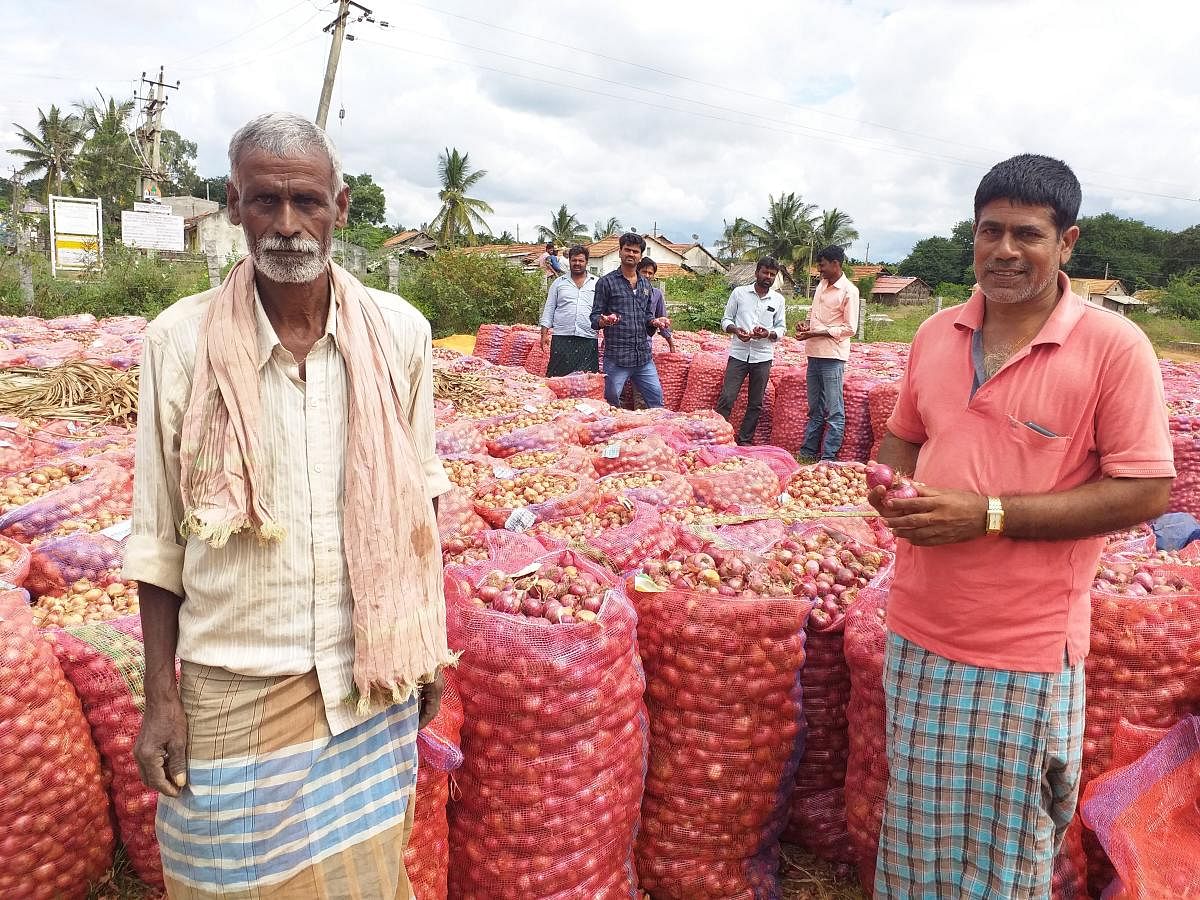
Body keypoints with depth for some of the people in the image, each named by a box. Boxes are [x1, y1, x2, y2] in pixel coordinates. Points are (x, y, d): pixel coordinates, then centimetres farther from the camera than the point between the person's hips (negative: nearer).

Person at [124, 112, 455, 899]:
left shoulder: (400, 333, -6)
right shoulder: (181, 341, -10)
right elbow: (158, 539, -3)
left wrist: (429, 642, 8)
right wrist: (160, 696, -1)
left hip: (373, 674, 2)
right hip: (234, 685, -1)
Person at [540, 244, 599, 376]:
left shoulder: (597, 284, 11)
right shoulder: (559, 282, 12)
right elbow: (548, 309, 11)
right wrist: (544, 334, 2)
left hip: (588, 339, 0)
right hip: (561, 338, 0)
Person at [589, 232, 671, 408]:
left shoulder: (645, 284, 15)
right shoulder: (607, 282, -1)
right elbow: (594, 318, -2)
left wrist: (655, 321, 0)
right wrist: (604, 321, -25)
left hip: (644, 357, 5)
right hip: (616, 358, -5)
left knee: (656, 399, 7)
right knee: (611, 401, 2)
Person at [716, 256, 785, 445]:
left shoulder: (778, 299, 7)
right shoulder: (739, 292, 3)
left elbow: (781, 328, 9)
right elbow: (726, 319, 7)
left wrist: (768, 334, -13)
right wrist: (735, 330, -15)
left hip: (763, 357, 2)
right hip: (738, 354, -2)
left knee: (755, 404, 7)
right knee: (726, 398, -7)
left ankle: (745, 441, 18)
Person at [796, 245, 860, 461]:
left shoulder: (849, 291, -10)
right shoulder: (822, 285, 13)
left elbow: (850, 329, -13)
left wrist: (816, 333, -16)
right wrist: (806, 323, 5)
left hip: (833, 356, -8)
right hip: (814, 353, 8)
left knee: (834, 410, -4)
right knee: (815, 408, 15)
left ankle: (829, 457, -1)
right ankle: (808, 451, 22)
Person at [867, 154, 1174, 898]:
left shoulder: (1114, 346, -11)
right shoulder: (936, 333, 5)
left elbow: (1145, 493, -13)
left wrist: (988, 514, -19)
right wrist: (892, 487, -5)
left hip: (1024, 650, -4)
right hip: (919, 631, 5)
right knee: (915, 839, 19)